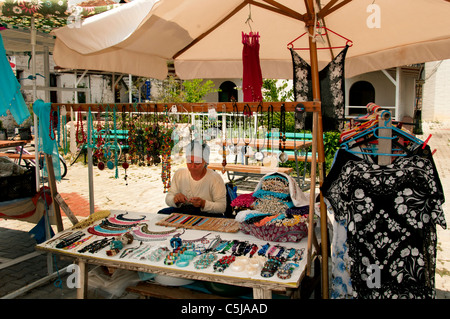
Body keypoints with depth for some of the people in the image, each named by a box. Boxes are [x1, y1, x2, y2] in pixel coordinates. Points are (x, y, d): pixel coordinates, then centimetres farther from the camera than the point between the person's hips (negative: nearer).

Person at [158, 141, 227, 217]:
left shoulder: (215, 178, -9)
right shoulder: (179, 174, 4)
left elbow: (222, 207, -11)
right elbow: (168, 198, 7)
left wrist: (203, 204, -28)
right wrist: (175, 200, -18)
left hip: (208, 214, -3)